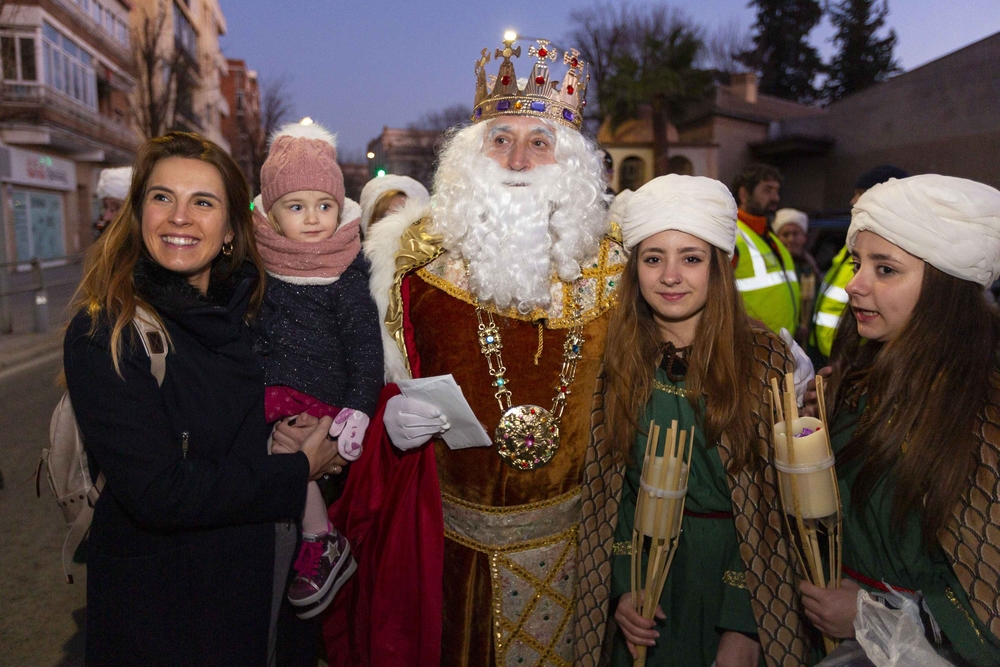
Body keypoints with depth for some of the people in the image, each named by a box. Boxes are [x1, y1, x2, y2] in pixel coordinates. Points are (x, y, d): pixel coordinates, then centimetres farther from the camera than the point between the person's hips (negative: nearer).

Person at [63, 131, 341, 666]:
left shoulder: (242, 309, -2)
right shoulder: (101, 335, -20)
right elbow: (158, 494, -26)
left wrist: (282, 433, -10)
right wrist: (298, 471, -19)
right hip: (153, 599, -5)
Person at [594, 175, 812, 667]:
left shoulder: (765, 359, -12)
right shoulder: (615, 359, -5)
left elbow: (781, 501, -11)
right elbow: (606, 487, 1)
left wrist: (742, 625, -14)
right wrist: (622, 587, -6)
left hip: (733, 577, -2)